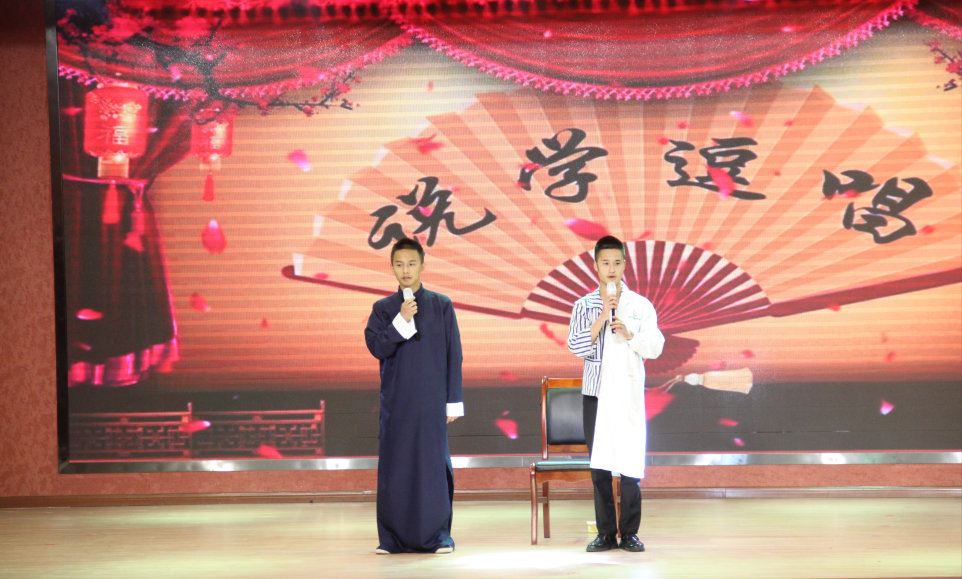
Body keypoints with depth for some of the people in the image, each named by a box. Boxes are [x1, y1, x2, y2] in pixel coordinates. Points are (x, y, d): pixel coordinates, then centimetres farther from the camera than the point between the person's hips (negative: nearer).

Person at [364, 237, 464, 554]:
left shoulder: (441, 306, 4)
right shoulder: (383, 309, 8)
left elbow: (453, 355, 4)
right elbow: (376, 347, -4)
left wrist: (453, 401, 1)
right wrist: (401, 321, -16)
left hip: (431, 402, -1)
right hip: (395, 401, 1)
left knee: (433, 463, -3)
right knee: (394, 466, 1)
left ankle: (438, 535, 5)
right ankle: (394, 537, 9)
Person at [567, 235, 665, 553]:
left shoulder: (640, 305, 7)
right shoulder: (584, 306, 8)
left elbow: (656, 347, 1)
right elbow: (576, 347, -3)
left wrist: (629, 335, -16)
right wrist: (602, 316, -11)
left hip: (629, 393, -1)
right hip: (596, 393, 1)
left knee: (630, 462, -6)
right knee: (599, 465, 2)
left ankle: (629, 533, 1)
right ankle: (606, 533, 8)